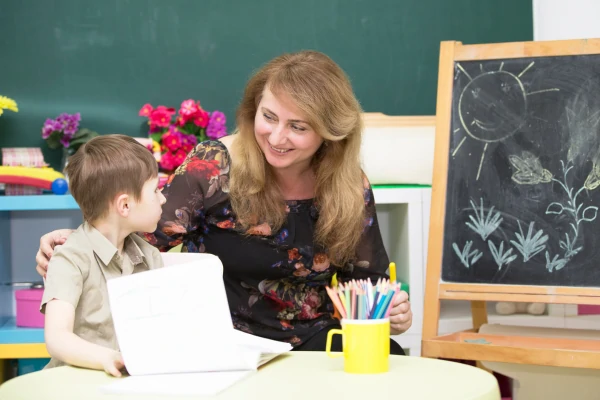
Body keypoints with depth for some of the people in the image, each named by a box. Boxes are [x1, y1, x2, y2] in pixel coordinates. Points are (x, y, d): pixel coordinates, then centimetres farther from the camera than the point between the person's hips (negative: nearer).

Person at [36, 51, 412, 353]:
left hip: (314, 343, 3)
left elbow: (366, 279, 8)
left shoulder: (350, 187, -1)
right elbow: (148, 236, -12)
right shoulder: (213, 167, -10)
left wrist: (391, 309, -14)